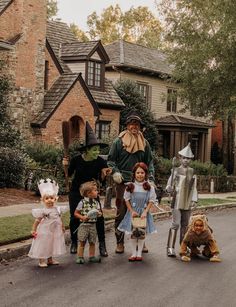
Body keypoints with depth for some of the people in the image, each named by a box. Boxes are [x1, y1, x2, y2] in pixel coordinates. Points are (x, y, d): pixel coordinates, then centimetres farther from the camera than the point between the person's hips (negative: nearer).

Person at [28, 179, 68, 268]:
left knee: (52, 245, 16)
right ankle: (41, 261, 14)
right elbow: (37, 221, -11)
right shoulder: (43, 211, -15)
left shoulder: (58, 209, 0)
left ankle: (50, 259, 30)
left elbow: (60, 219, 13)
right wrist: (33, 230, -12)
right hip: (45, 232, -5)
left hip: (55, 232, 5)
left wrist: (62, 227, 19)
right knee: (43, 245, 3)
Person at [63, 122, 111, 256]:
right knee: (75, 217, 4)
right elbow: (69, 174, 3)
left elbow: (102, 181, -9)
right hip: (76, 193, 1)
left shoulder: (100, 162, -14)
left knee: (99, 217, -11)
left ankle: (102, 245, 1)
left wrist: (104, 174, -29)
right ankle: (74, 243, 25)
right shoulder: (77, 159, -13)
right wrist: (66, 165, -15)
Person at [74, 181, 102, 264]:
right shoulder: (82, 202, -9)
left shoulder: (96, 202, 5)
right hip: (84, 225, -4)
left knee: (92, 242, 9)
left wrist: (99, 213, -11)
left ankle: (92, 257, 19)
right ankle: (80, 257, 7)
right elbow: (76, 213, -4)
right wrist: (83, 217, -19)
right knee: (82, 242, -1)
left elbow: (98, 212, 13)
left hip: (93, 225, 4)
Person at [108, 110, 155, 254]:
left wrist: (151, 178, 0)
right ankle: (120, 242, 10)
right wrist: (115, 172, -13)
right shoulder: (119, 141, 4)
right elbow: (111, 160, 5)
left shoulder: (144, 143, 12)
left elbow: (149, 162, 12)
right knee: (121, 212, 2)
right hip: (123, 182, -2)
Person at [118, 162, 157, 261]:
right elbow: (127, 200, 1)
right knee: (133, 233, 5)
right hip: (133, 212, 0)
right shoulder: (130, 186, -4)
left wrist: (145, 212, -11)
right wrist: (132, 211, -7)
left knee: (142, 233, 4)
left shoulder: (149, 187, -5)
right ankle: (134, 253, 15)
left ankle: (139, 253, 16)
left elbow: (151, 201, -2)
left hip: (144, 212, 0)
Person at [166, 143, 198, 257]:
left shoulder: (192, 172, 8)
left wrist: (194, 200, 3)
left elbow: (194, 187, 10)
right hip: (177, 201, -4)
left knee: (185, 224, 12)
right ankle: (170, 248, -10)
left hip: (187, 202, 4)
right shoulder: (176, 170, -2)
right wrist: (169, 189, -23)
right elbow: (169, 184, -1)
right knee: (175, 224, -10)